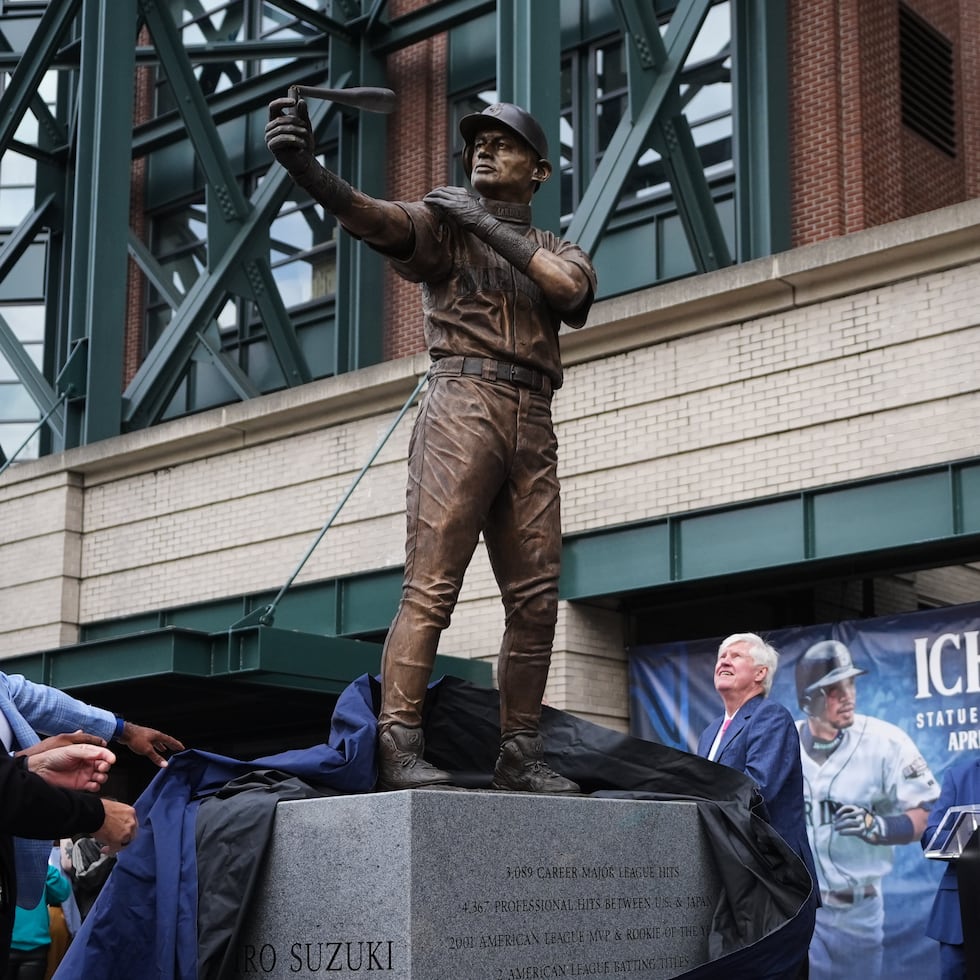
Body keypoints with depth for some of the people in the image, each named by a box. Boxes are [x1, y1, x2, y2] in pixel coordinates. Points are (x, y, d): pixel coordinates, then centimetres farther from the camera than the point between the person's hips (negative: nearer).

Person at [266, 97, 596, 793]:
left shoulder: (558, 250, 22)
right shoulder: (444, 220, 12)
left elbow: (571, 289, -3)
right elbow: (378, 218, -10)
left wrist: (487, 224, -4)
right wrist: (306, 167, -29)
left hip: (534, 424, 5)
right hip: (463, 403, -4)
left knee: (537, 600, 1)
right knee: (431, 584, -14)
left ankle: (521, 756, 6)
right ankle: (399, 747, -17)